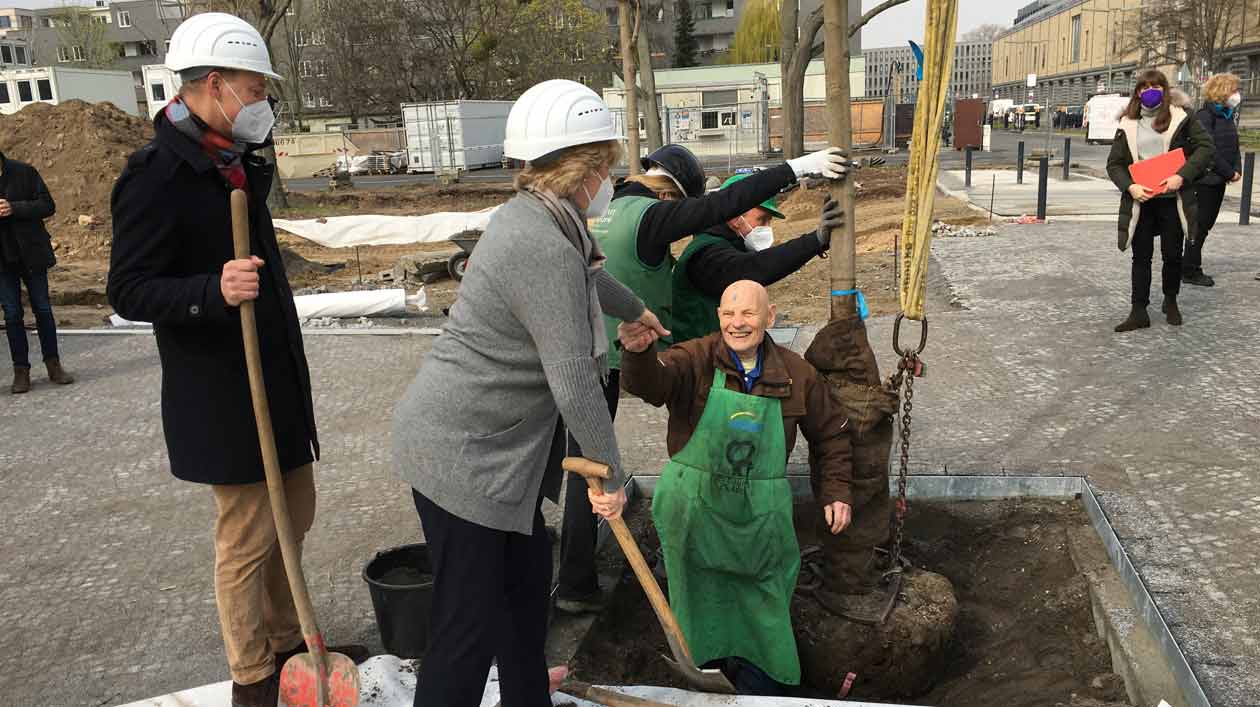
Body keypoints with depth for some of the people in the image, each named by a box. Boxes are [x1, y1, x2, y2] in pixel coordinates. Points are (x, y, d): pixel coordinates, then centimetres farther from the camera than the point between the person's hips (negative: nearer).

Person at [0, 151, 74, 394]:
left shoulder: (24, 172, -5)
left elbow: (48, 206, -6)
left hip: (31, 253, -1)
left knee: (43, 309, 7)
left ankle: (53, 365, 19)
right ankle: (21, 370, 11)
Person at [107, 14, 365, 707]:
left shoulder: (235, 164, 11)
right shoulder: (157, 173, -17)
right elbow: (128, 289, -19)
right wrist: (213, 290, -35)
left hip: (278, 377, 9)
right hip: (221, 394, -9)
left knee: (293, 515, 17)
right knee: (247, 533, 2)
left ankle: (285, 641, 35)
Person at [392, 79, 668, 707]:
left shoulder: (536, 217, 6)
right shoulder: (543, 247, -25)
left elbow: (585, 275, 30)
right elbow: (575, 383, -24)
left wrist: (635, 309, 48)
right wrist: (610, 475, -12)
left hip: (484, 441, 10)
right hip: (461, 453, -10)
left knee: (528, 565, 23)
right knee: (470, 619, -1)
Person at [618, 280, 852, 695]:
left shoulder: (797, 374, 1)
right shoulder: (695, 359, -7)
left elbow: (830, 435, 14)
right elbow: (652, 383, -28)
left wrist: (835, 491, 5)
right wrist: (638, 352, -50)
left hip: (760, 518, 2)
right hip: (694, 507, -2)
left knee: (763, 610, 10)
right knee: (702, 600, 8)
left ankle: (761, 687, 28)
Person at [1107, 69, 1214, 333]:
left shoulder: (1179, 118, 0)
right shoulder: (1128, 125, 5)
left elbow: (1205, 146, -6)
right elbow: (1114, 164, 3)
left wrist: (1182, 176, -19)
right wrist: (1130, 187, -15)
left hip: (1172, 199, -1)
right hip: (1140, 201, 1)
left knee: (1173, 254, 10)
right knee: (1141, 257, 4)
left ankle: (1170, 301, 32)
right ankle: (1139, 312, 8)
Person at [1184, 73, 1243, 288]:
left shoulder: (1228, 116, 14)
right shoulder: (1205, 116, -13)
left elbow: (1234, 146, 17)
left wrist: (1237, 170, 0)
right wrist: (1229, 173, -15)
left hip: (1219, 181, 9)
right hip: (1205, 179, -9)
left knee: (1207, 223, 11)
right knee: (1200, 224, -4)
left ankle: (1190, 266, 17)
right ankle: (1190, 270, 4)